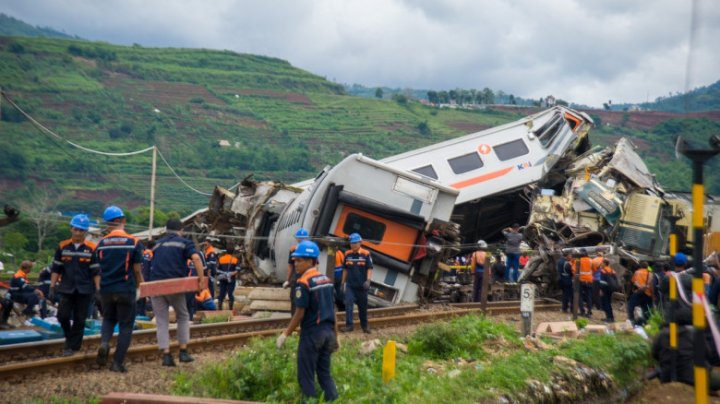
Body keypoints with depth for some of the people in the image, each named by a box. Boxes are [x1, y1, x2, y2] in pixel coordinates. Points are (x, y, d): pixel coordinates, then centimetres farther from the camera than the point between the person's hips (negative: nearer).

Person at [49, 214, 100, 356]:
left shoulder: (92, 249, -3)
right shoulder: (63, 247, 3)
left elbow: (96, 272, 0)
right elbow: (56, 269, 8)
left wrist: (98, 290, -4)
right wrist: (52, 288, 3)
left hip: (84, 290, -2)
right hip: (66, 289, 2)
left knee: (79, 319, 3)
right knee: (63, 315, -4)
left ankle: (73, 346, 15)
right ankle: (70, 336, 24)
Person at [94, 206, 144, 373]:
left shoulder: (101, 243, 1)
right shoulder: (134, 243, -7)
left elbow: (99, 269, 8)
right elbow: (137, 270, -5)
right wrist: (140, 287, 12)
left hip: (106, 290, 3)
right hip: (126, 290, -3)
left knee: (108, 318, 24)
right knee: (125, 326, 8)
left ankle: (104, 342, -4)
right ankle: (117, 362, 5)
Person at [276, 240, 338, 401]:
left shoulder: (304, 282, -14)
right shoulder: (327, 280, 9)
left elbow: (299, 314, -15)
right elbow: (332, 310, 12)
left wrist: (285, 334, -6)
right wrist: (335, 336, 17)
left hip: (312, 333, -7)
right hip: (327, 332, 7)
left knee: (306, 376, 4)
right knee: (325, 374, 15)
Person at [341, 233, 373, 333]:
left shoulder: (366, 254, -7)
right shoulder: (347, 254, 3)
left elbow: (369, 268, -7)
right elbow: (345, 269, 12)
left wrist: (368, 280, -20)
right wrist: (343, 283, 12)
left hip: (361, 286, -2)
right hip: (350, 285, 2)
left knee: (363, 306, 9)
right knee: (348, 304, -10)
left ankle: (365, 325, 24)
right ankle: (349, 325, -7)